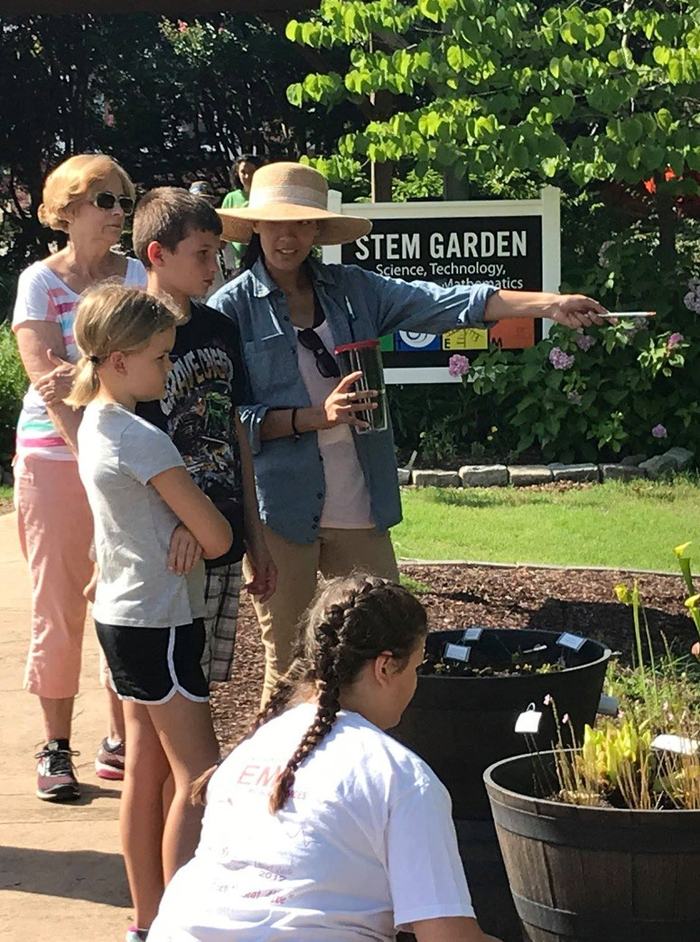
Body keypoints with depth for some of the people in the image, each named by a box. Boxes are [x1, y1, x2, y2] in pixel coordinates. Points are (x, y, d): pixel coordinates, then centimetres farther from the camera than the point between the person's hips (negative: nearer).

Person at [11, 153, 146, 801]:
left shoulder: (135, 275, 6)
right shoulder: (40, 280, 0)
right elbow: (48, 380, -9)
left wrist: (80, 375, -20)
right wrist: (91, 451, -20)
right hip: (54, 456, -1)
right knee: (58, 603, 2)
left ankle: (122, 741, 11)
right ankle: (56, 747, 10)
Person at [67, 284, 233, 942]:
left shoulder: (93, 424, 8)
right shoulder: (142, 440, -20)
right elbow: (215, 535, -17)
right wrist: (210, 538, 3)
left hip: (119, 615, 9)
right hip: (159, 622, -9)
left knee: (146, 773, 13)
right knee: (199, 777, -5)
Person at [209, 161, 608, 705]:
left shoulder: (352, 289, 7)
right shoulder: (232, 308, -3)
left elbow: (439, 304, -2)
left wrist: (549, 305, -12)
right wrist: (314, 418, -17)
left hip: (359, 510, 4)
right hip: (278, 511, -4)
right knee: (288, 665, 6)